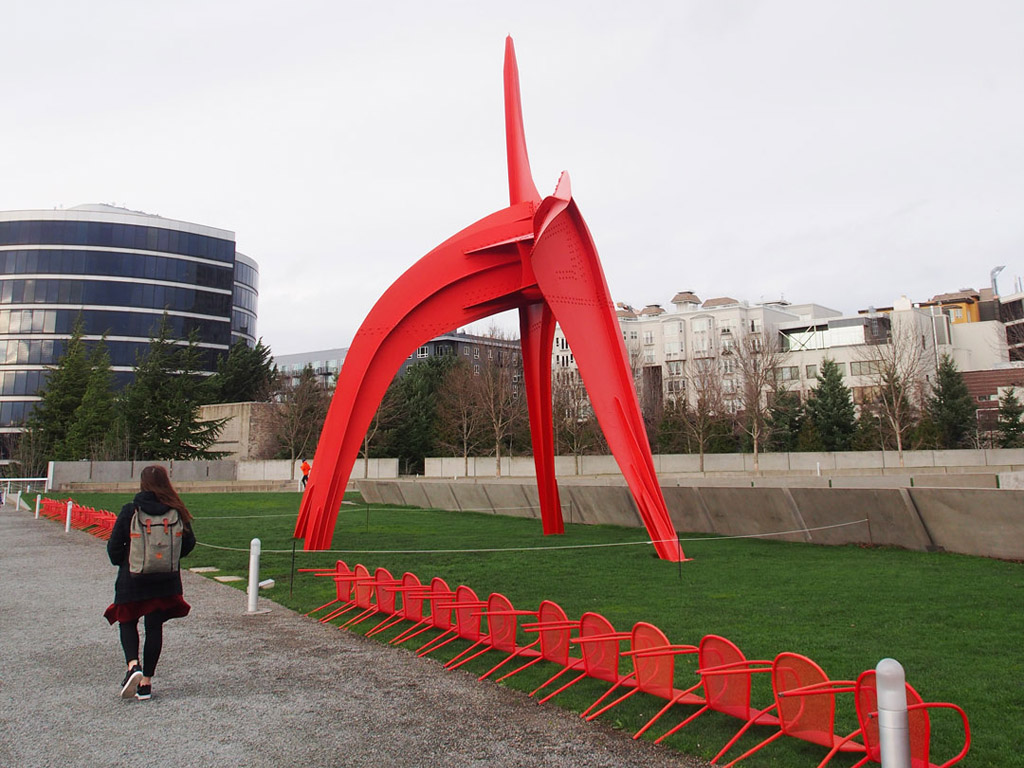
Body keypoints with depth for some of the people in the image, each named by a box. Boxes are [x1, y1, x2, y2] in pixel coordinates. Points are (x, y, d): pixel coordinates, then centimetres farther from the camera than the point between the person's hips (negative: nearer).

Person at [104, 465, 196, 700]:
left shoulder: (129, 511, -11)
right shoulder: (176, 512, -6)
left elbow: (114, 546, -6)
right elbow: (188, 543, 1)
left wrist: (121, 562, 15)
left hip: (132, 578, -1)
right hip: (165, 581, 2)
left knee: (127, 622, 17)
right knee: (155, 627, 11)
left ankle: (133, 666, -6)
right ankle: (146, 681, 14)